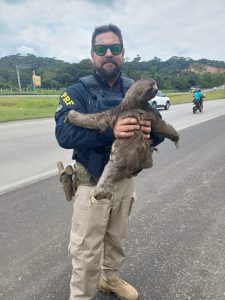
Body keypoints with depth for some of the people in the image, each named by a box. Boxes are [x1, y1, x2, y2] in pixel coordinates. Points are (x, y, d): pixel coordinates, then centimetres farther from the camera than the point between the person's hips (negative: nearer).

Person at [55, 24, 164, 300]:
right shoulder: (78, 91, -10)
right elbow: (64, 134, -25)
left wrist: (150, 131, -25)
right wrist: (109, 131, -39)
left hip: (124, 180, 5)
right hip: (92, 183, -4)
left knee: (117, 239, 24)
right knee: (87, 250, 8)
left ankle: (110, 278, 50)